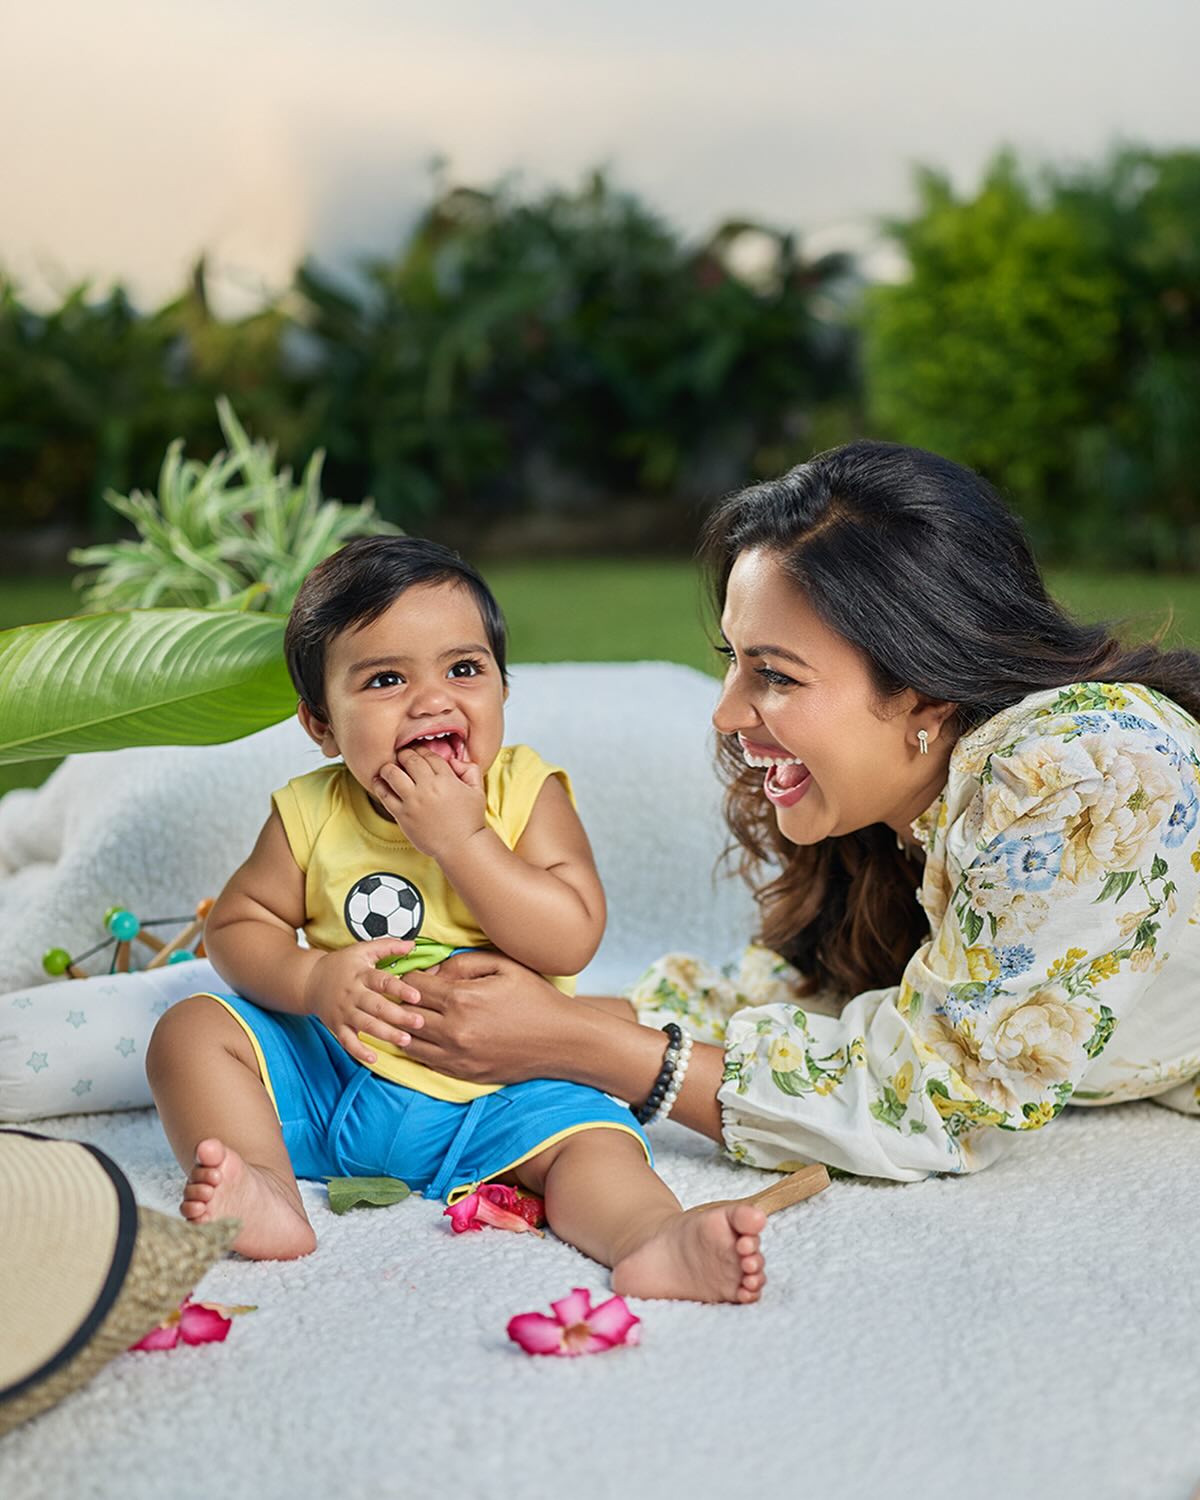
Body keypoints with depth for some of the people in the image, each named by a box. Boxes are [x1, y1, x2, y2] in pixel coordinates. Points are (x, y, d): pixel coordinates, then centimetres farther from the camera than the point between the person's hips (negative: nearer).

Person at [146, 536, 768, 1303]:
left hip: (498, 1090, -2)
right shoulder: (312, 812, -5)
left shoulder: (526, 793, -10)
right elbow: (237, 923, 3)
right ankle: (267, 1193, -29)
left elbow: (571, 941, -20)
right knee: (192, 1030, -12)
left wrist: (461, 838, -27)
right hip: (332, 1073, 3)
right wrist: (312, 981, -18)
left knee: (592, 1139, -27)